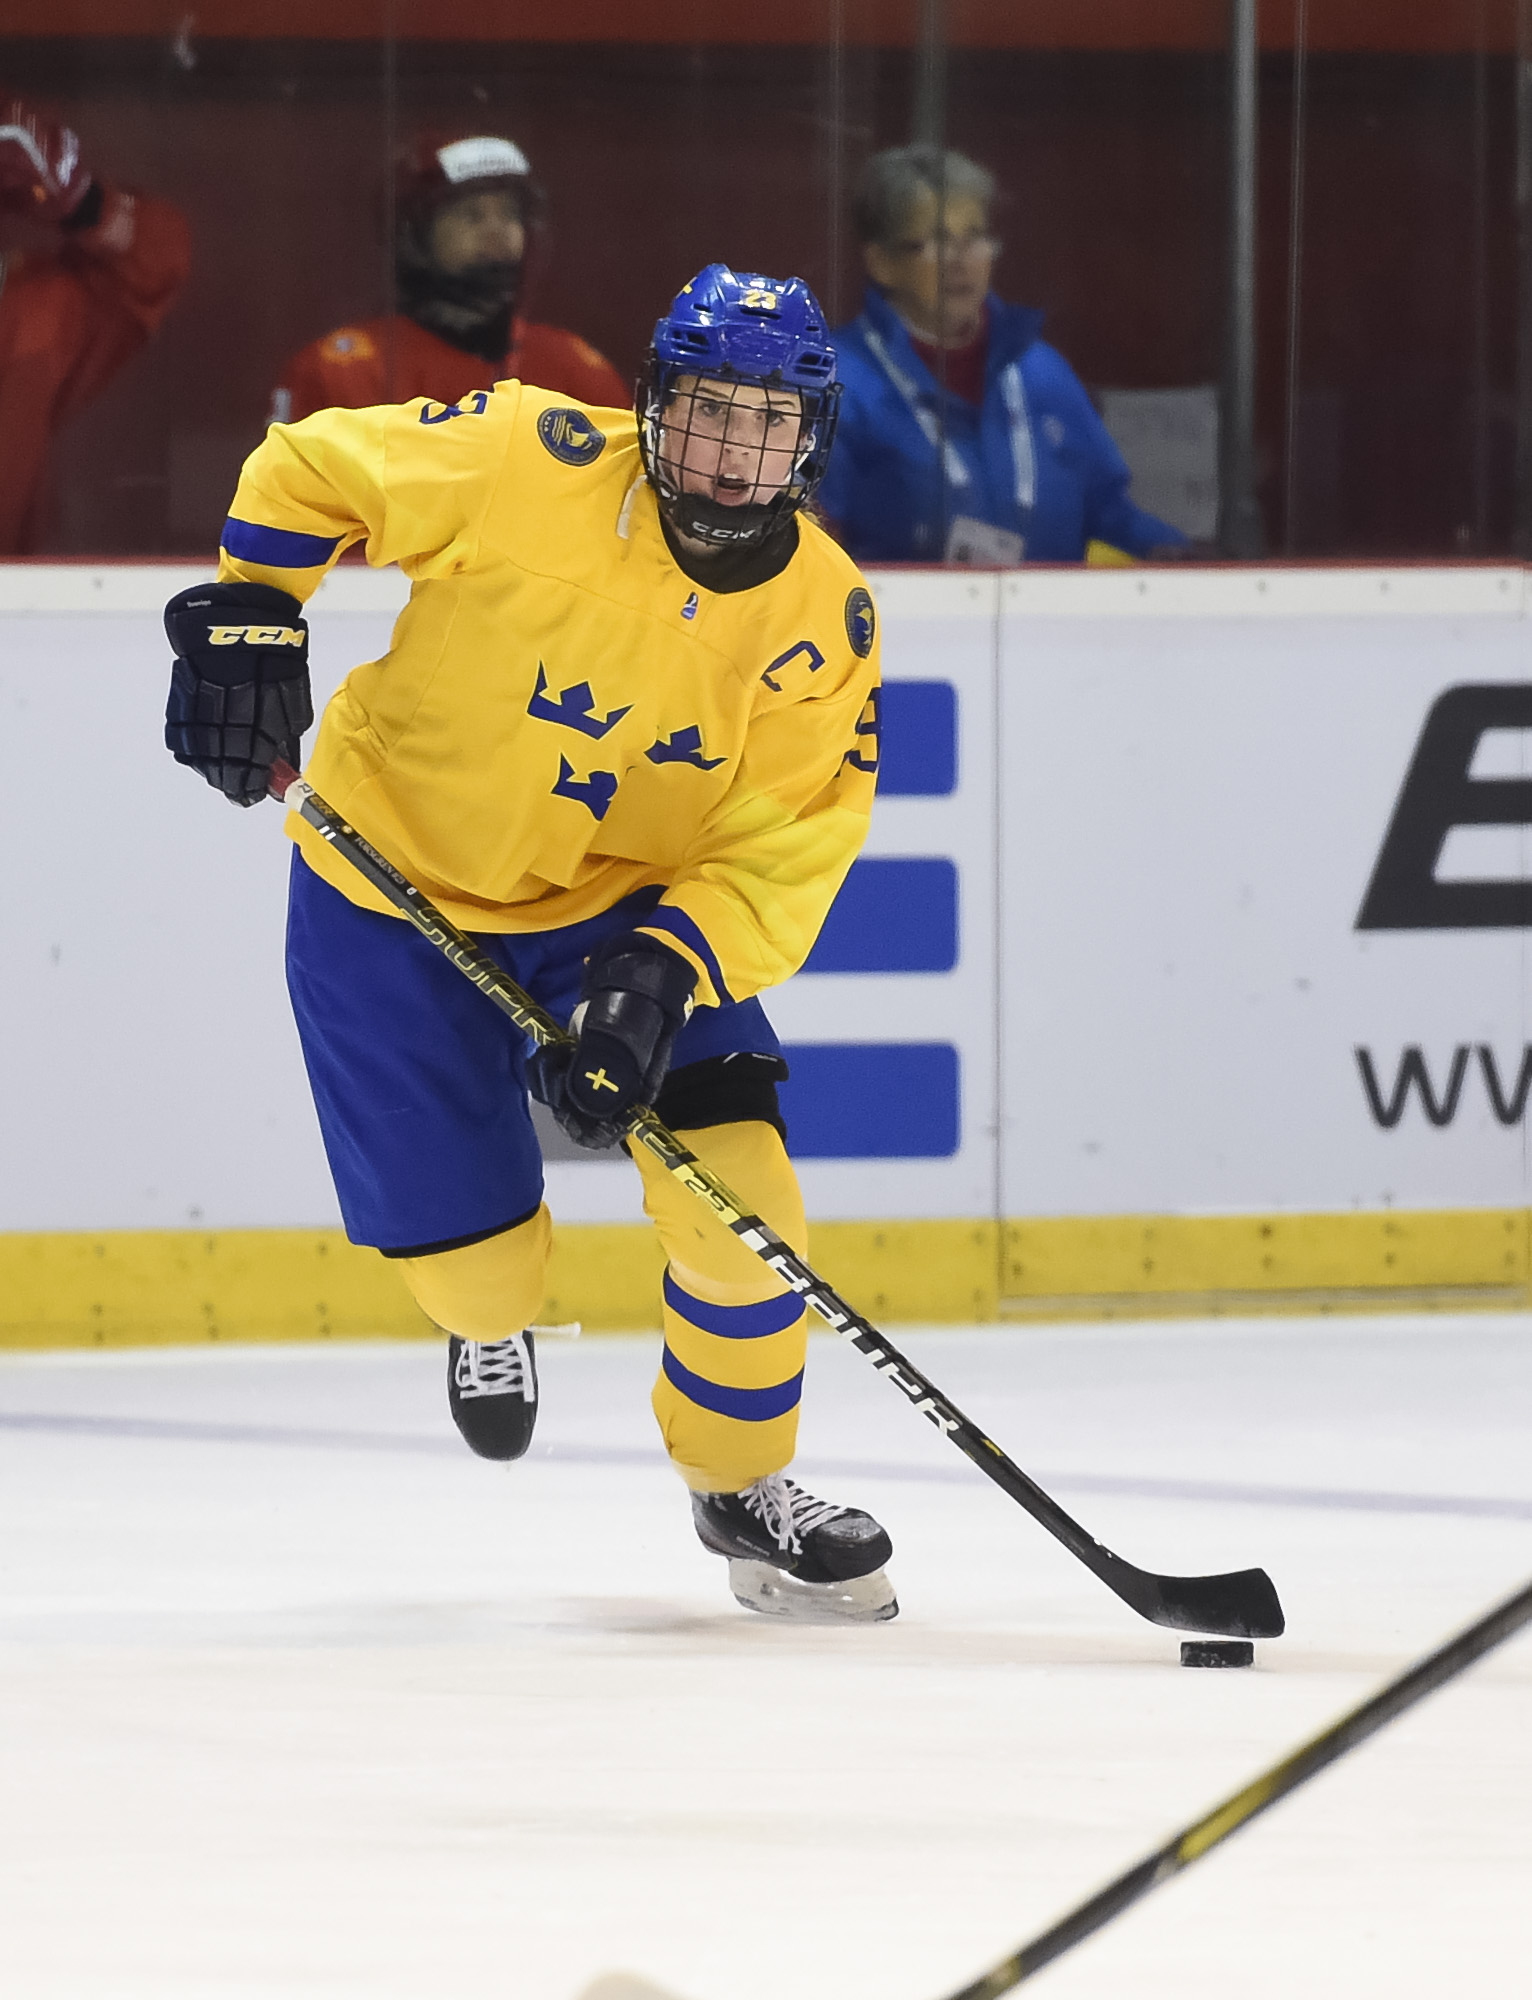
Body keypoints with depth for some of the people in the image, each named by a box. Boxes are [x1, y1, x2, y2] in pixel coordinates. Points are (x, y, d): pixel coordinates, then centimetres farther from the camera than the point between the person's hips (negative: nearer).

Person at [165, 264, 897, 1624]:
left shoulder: (824, 620, -15)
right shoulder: (525, 467, -24)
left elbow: (783, 855, -16)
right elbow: (306, 470, -9)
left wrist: (665, 974, -31)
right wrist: (244, 625, -16)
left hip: (634, 902, 2)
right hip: (392, 886, -2)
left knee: (735, 1197, -14)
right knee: (470, 1248, -2)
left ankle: (744, 1486, 11)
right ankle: (489, 1322, 39)